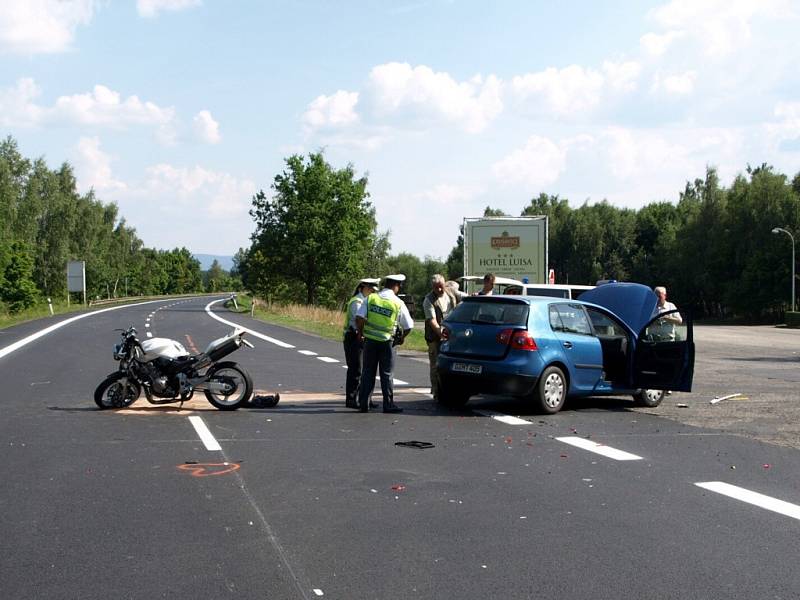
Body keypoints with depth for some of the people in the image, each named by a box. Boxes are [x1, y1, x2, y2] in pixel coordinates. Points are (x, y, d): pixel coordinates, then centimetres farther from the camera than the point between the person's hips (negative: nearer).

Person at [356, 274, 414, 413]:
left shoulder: (370, 298, -1)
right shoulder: (398, 303, -5)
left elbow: (359, 318, -9)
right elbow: (408, 327, -1)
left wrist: (360, 333, 7)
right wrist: (401, 338, 18)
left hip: (370, 340, 2)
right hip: (387, 342, -2)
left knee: (368, 372, 9)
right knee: (386, 374, 6)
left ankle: (363, 403, 11)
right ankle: (388, 404, 7)